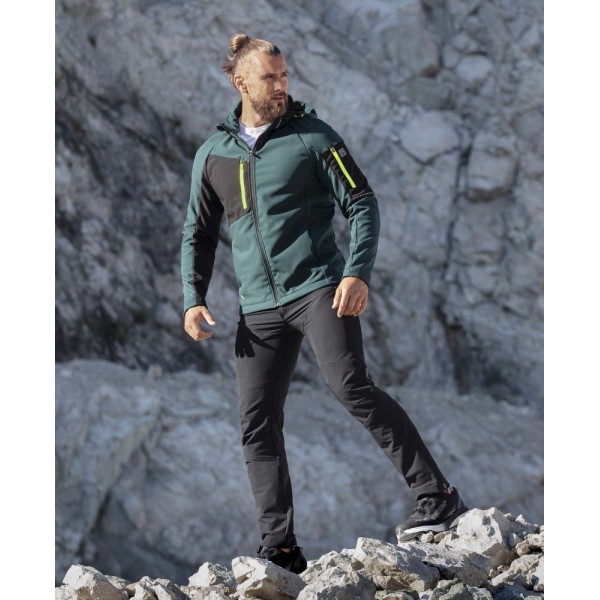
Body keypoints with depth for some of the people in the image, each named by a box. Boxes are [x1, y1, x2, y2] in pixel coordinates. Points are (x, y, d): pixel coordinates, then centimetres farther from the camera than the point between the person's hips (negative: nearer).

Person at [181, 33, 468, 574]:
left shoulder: (312, 136, 1)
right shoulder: (213, 154, 13)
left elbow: (363, 205, -1)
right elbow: (199, 234, 21)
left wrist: (358, 273, -16)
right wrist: (194, 299, 7)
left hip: (319, 287, -4)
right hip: (259, 308, 5)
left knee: (352, 388, -21)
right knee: (258, 425, -1)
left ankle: (438, 499, -18)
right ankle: (280, 550, 3)